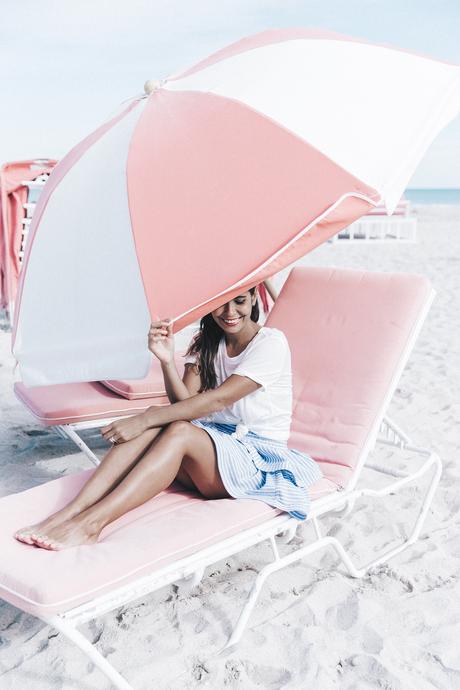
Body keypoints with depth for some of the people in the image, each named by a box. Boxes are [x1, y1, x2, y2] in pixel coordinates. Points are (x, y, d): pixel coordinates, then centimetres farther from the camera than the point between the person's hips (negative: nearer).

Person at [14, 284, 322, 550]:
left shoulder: (271, 343, -12)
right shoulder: (207, 342, 9)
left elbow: (217, 399, -23)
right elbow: (185, 402, -3)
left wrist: (142, 421, -27)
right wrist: (167, 360, -21)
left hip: (258, 458, -5)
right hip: (214, 442, 6)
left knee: (179, 432, -34)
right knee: (157, 421, -26)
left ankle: (92, 522, -41)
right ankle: (69, 513, -34)